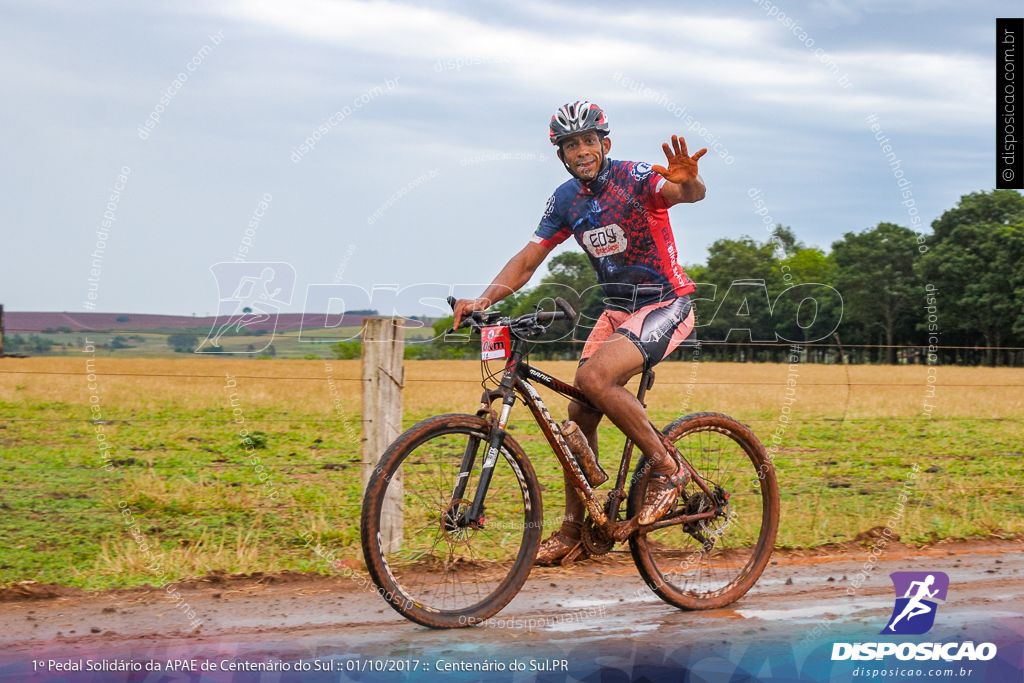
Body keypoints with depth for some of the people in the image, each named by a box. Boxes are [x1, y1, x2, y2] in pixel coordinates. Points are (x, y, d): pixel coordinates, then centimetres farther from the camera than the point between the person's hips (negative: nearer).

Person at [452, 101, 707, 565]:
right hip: (617, 310, 7)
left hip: (665, 306, -7)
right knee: (579, 414, 0)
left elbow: (690, 193, -35)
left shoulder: (636, 178, -16)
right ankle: (574, 531, 12)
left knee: (594, 377, -28)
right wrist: (483, 301, -11)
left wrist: (688, 181, -60)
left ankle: (666, 469, -12)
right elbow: (527, 260, 4)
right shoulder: (566, 199, 3)